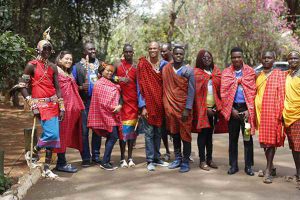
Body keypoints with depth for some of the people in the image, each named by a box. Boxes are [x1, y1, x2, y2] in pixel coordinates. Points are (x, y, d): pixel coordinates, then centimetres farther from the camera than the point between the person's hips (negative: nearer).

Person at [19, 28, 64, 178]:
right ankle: (32, 154, 10)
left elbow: (57, 88, 13)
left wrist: (61, 107, 6)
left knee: (53, 136, 5)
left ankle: (46, 168, 15)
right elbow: (22, 87, -5)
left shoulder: (53, 67, 12)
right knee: (51, 134, -17)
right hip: (40, 104, -6)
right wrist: (33, 106, -11)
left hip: (53, 104, 6)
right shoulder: (32, 66, -4)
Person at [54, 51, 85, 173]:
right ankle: (61, 163, 2)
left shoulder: (70, 73, 22)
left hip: (72, 108, 8)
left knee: (68, 135, 10)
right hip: (63, 107, -8)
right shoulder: (56, 71, -5)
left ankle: (61, 162, 18)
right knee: (63, 134, -4)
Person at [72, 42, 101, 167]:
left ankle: (96, 155, 18)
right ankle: (86, 158, 6)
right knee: (84, 130, -2)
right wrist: (80, 88, -15)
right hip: (84, 102, -3)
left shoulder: (100, 65, 12)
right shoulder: (77, 66, 4)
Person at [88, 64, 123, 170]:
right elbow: (103, 101, -12)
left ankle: (106, 161, 13)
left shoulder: (113, 84, 18)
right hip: (106, 114, -8)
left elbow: (119, 96, 8)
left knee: (111, 137, 7)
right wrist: (113, 108, -11)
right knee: (113, 137, -12)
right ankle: (105, 162, -7)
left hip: (114, 114, 8)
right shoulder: (99, 84, -5)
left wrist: (119, 105, -10)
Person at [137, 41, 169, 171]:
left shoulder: (164, 64, 6)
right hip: (148, 103, -3)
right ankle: (150, 160, 4)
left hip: (159, 103, 4)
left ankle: (157, 158, 21)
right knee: (149, 132, -2)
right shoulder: (143, 64, -3)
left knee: (158, 132, 11)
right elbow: (140, 86, -5)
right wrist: (143, 106, -11)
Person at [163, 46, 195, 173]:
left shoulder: (188, 71, -3)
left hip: (184, 108, -3)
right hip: (170, 106, 3)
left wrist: (187, 109, -12)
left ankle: (185, 162, 6)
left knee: (185, 135, -1)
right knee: (174, 133, 10)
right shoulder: (166, 69, 7)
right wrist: (166, 105, 3)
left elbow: (191, 91, -6)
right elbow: (164, 87, 9)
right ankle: (177, 158, 21)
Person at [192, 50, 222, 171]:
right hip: (202, 108, -5)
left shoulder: (216, 71, 12)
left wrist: (218, 106, 0)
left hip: (214, 107, 5)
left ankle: (209, 159, 20)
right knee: (203, 133, -1)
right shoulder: (197, 73, -3)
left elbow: (220, 89, 10)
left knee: (210, 133, 11)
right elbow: (197, 92, -7)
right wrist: (206, 108, -12)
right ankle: (202, 161, 5)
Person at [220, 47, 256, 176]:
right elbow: (224, 93, 1)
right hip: (232, 108, 1)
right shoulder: (226, 73, 5)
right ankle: (233, 165, 17)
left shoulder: (250, 72, 3)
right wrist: (232, 109, -5)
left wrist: (249, 110, -8)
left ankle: (248, 166, 12)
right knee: (233, 138, 8)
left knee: (248, 138, 3)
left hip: (246, 108, -1)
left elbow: (253, 92, -1)